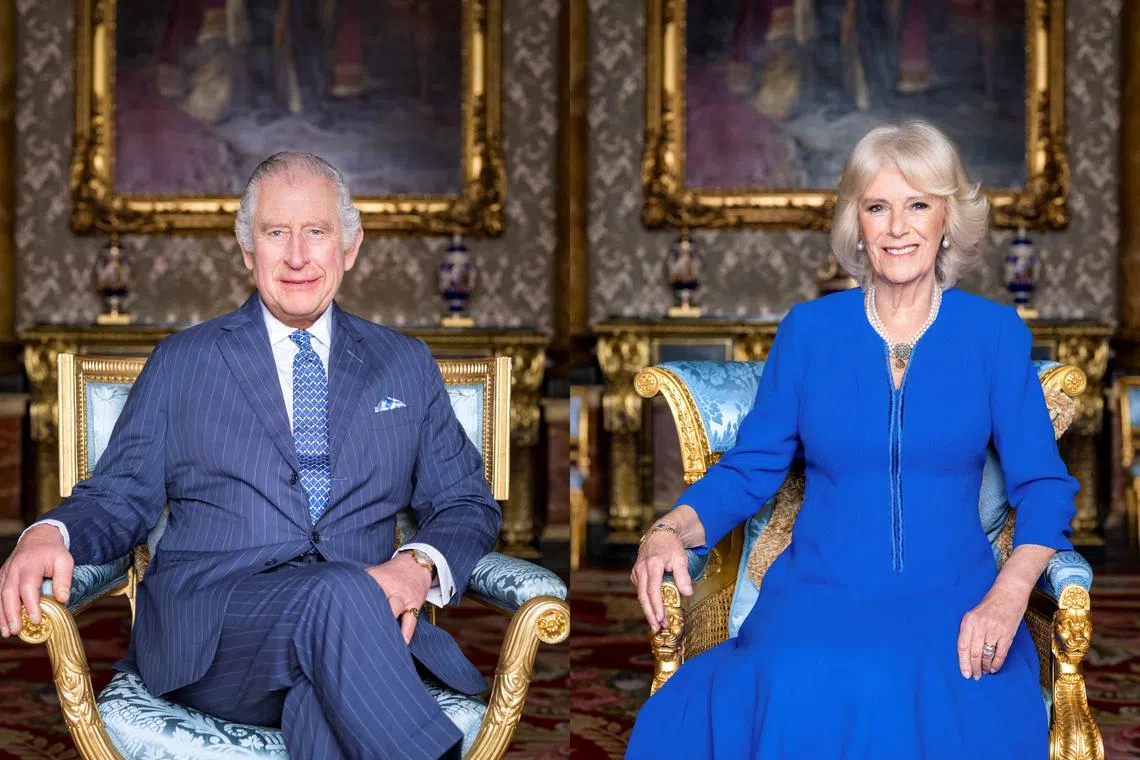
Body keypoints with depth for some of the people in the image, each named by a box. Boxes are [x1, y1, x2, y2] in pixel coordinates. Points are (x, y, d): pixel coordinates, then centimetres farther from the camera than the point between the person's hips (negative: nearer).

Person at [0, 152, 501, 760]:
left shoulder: (406, 366, 22)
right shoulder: (181, 363, 19)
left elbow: (468, 506, 20)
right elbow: (119, 498, 15)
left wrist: (420, 565, -4)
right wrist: (50, 534, -11)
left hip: (364, 624, 1)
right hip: (206, 634, 0)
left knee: (326, 698, -40)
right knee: (337, 595, -37)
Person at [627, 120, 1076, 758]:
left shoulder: (996, 332, 8)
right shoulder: (808, 330, 10)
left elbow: (1042, 484, 6)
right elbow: (749, 469, 9)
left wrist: (1009, 594, -13)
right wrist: (671, 530, -12)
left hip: (951, 599, 0)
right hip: (818, 592, 0)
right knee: (796, 692, -35)